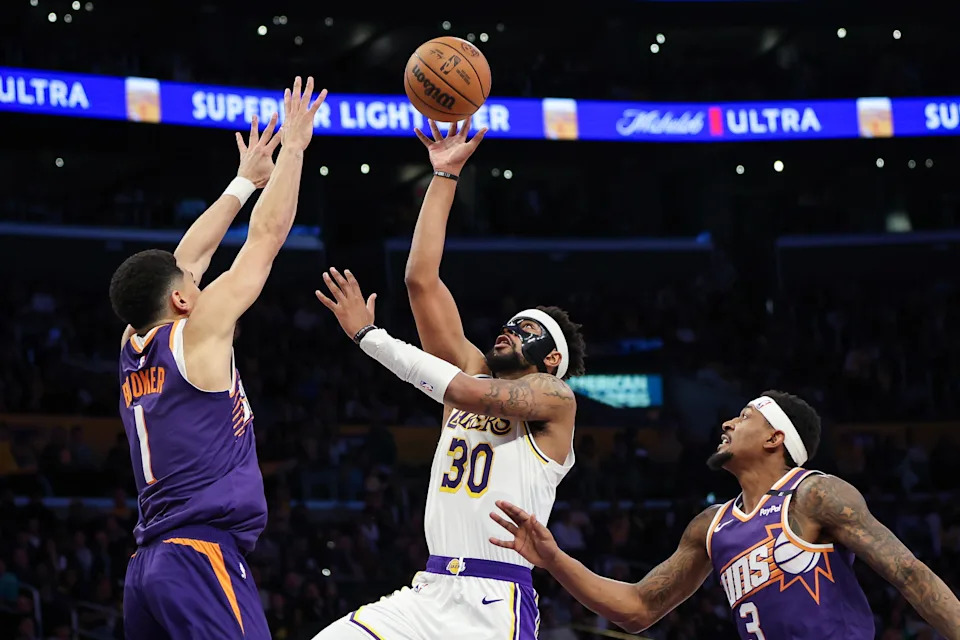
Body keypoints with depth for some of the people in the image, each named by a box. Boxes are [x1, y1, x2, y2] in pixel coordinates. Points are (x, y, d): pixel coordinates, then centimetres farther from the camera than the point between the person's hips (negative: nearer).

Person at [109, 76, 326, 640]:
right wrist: (294, 147, 12)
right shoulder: (196, 333, -3)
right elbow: (268, 236, 2)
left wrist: (247, 181, 38)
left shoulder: (134, 348, 16)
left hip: (148, 564, 9)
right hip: (204, 556, -9)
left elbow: (187, 258, 29)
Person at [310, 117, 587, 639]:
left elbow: (468, 392, -16)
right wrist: (445, 176, 13)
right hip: (430, 593, 6)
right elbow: (421, 281, 13)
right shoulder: (473, 370, 18)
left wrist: (368, 335, -11)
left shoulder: (554, 397, 1)